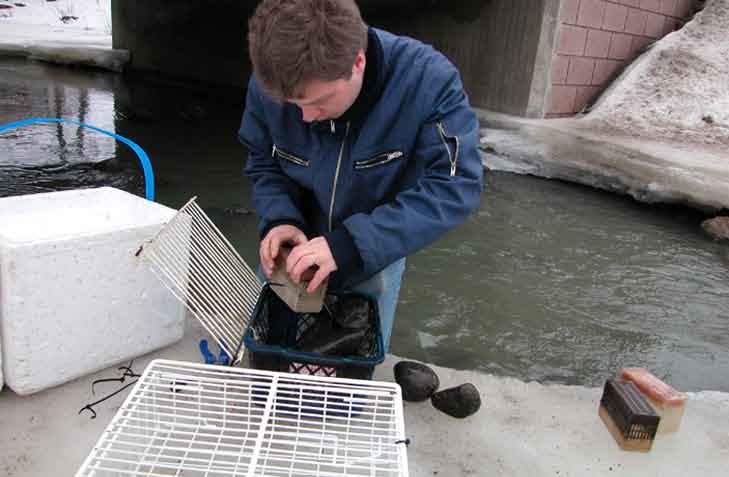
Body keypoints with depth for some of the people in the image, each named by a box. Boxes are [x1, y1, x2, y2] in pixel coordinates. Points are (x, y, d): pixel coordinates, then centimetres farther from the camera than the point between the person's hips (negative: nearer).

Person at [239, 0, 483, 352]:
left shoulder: (429, 79, -31)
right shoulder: (271, 82, -22)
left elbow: (456, 185, -33)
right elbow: (263, 165, -6)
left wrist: (352, 243, -40)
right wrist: (279, 219, -27)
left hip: (372, 263, -2)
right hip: (291, 259, 2)